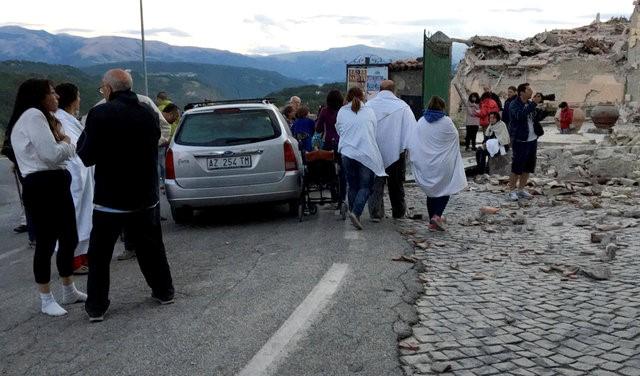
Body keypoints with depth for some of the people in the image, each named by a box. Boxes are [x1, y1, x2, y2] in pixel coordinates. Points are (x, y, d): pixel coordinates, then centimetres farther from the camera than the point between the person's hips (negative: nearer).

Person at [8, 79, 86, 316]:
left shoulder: (41, 117, 22)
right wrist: (66, 144, 1)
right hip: (41, 186, -10)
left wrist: (63, 144, -5)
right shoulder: (32, 116, -11)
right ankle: (46, 300, 10)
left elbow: (67, 151, 18)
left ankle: (69, 292, 28)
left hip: (56, 183, 10)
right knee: (46, 243, -2)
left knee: (69, 238, 14)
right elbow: (51, 154, -20)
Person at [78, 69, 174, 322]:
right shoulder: (149, 112, 2)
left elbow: (87, 157, -11)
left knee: (99, 254, 9)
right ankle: (164, 291, 28)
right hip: (146, 196, 5)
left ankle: (96, 306, 14)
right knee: (151, 247, 20)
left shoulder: (100, 114, -15)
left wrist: (84, 136, 5)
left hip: (110, 199, -4)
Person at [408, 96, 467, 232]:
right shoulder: (447, 121, -9)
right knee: (445, 189, 9)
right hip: (444, 163, -3)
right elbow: (455, 138, 4)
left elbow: (412, 142, -1)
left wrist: (414, 158, 9)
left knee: (431, 191, 14)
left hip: (426, 163, 3)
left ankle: (432, 221, 17)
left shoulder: (421, 122, -1)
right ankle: (437, 215, -11)